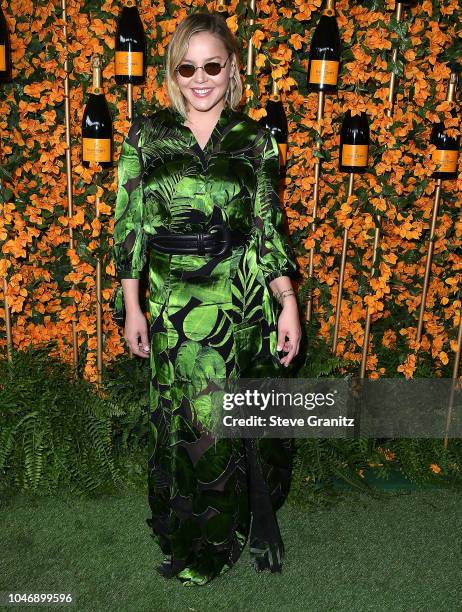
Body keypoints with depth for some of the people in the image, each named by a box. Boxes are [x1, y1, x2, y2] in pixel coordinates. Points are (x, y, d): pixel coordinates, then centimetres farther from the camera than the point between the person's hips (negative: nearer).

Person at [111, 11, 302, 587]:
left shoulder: (254, 140, 2)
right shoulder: (146, 136, 1)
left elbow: (270, 227, 3)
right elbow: (130, 226, 2)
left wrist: (288, 304, -2)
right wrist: (132, 307, 0)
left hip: (246, 302, 1)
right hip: (176, 306, 0)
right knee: (189, 424, 10)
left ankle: (253, 524, 39)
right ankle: (192, 543, 35)